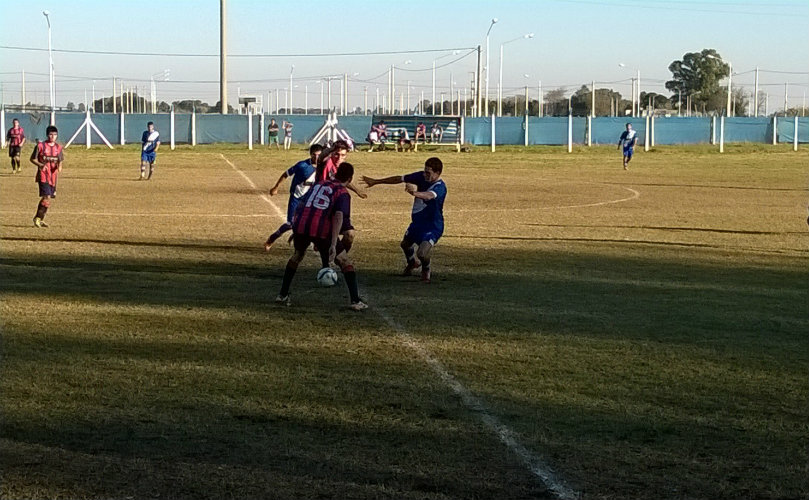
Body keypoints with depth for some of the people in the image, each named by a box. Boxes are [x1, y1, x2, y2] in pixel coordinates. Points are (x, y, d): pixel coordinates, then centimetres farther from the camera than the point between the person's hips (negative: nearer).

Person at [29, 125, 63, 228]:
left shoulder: (58, 147, 9)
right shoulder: (40, 146, -5)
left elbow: (60, 160, 16)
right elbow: (32, 159, 0)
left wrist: (59, 166, -8)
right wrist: (41, 165, -18)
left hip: (53, 176, 5)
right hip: (43, 176, -5)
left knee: (47, 198, 9)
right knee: (47, 197, -17)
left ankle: (40, 219, 20)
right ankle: (38, 217, -6)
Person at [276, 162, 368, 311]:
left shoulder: (318, 185, 25)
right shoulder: (343, 193, 7)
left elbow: (301, 206, 26)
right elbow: (338, 216, -10)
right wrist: (333, 245, -17)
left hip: (300, 226, 5)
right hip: (321, 230, -5)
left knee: (297, 256, 32)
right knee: (345, 262, 9)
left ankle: (282, 295, 34)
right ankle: (355, 301, 3)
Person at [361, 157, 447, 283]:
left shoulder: (440, 187, -28)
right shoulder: (421, 176, -9)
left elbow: (429, 196, -50)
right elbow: (399, 179, -1)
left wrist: (415, 193, -71)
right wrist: (376, 182, 3)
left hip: (433, 226, -7)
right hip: (417, 221, 8)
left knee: (422, 253, -23)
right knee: (405, 244, 25)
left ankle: (426, 270, 14)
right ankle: (412, 262, 59)